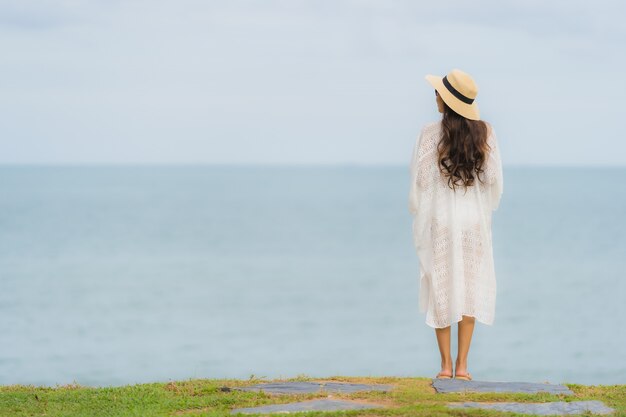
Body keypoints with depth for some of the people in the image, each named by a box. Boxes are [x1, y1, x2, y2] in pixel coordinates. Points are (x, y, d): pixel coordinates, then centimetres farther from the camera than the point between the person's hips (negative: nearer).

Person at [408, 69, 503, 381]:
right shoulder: (485, 132, -4)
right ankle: (462, 364, 6)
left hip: (438, 220, -2)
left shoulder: (431, 133, -11)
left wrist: (418, 216, 7)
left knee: (440, 288, 8)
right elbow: (494, 179, -2)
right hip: (474, 219, 2)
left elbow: (420, 179, -7)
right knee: (470, 287, 9)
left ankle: (446, 364, 9)